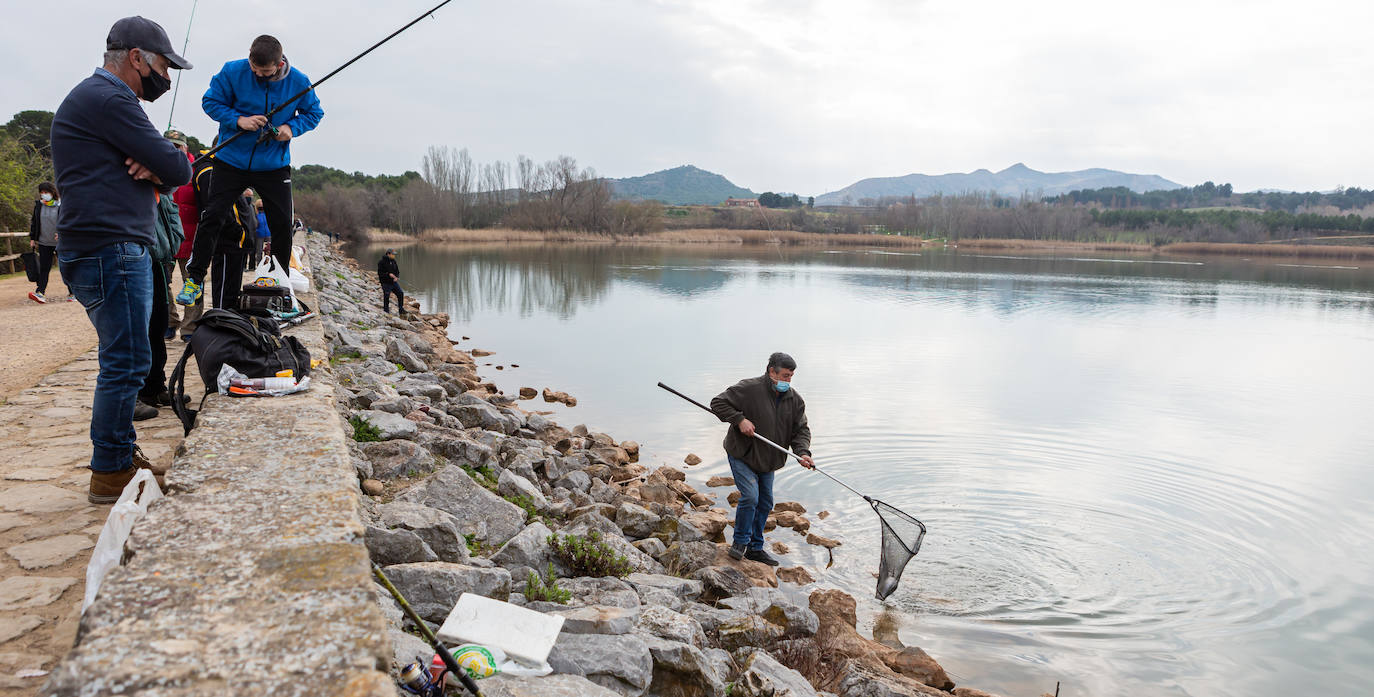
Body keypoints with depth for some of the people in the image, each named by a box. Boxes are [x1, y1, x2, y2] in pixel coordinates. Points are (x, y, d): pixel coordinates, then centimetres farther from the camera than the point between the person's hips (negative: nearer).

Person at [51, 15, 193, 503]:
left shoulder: (103, 98, 24)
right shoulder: (107, 98, -11)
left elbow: (167, 175, 19)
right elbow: (178, 170, -15)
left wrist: (155, 170, -4)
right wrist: (173, 165, 7)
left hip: (120, 250, 11)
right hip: (109, 249, -11)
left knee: (125, 360, 16)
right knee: (127, 361, -7)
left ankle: (122, 455, 26)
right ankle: (109, 474, 0)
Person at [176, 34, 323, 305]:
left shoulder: (298, 82, -8)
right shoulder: (232, 72, -11)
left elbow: (314, 112, 5)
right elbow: (210, 102, -2)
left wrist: (292, 127, -15)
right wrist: (238, 120, -20)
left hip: (274, 165, 1)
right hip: (232, 160, -1)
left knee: (282, 224, 0)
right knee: (213, 217, -3)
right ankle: (194, 278, 11)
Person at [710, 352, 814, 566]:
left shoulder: (795, 400, -1)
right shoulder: (749, 388, -18)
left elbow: (801, 429, 2)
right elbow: (718, 403, -16)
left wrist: (803, 452, -16)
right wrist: (739, 419, -26)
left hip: (768, 460, 6)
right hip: (742, 454, -6)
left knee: (765, 503, 12)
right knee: (750, 496, -17)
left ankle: (755, 548, 27)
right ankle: (740, 542, 6)